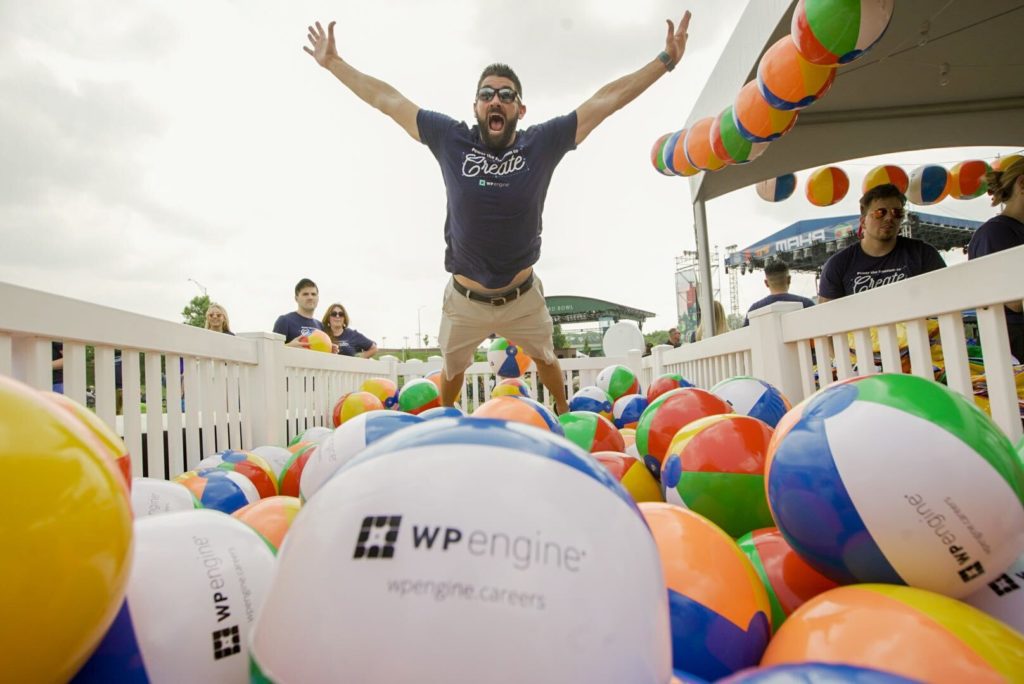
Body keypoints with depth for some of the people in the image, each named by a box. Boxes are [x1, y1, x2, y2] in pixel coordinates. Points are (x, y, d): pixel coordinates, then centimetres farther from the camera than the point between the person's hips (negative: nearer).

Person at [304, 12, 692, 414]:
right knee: (452, 367, 23)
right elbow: (387, 100, -2)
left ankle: (564, 413, 55)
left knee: (545, 358, 26)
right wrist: (333, 63, 4)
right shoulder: (450, 140, -9)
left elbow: (605, 100, -9)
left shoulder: (542, 143, -11)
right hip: (464, 301, 0)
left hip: (523, 298, 0)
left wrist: (665, 61, -8)